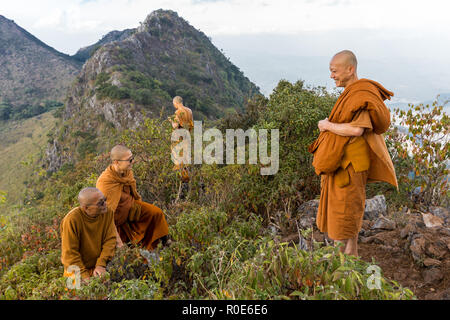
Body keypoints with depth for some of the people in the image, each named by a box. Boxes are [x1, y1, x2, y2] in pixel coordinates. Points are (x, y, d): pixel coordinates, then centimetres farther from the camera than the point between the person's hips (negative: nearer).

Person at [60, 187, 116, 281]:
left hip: (99, 267, 2)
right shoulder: (71, 220, -21)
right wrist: (84, 276, -19)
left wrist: (101, 265, -16)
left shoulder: (107, 212, -10)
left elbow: (110, 240, -6)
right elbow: (70, 253, -16)